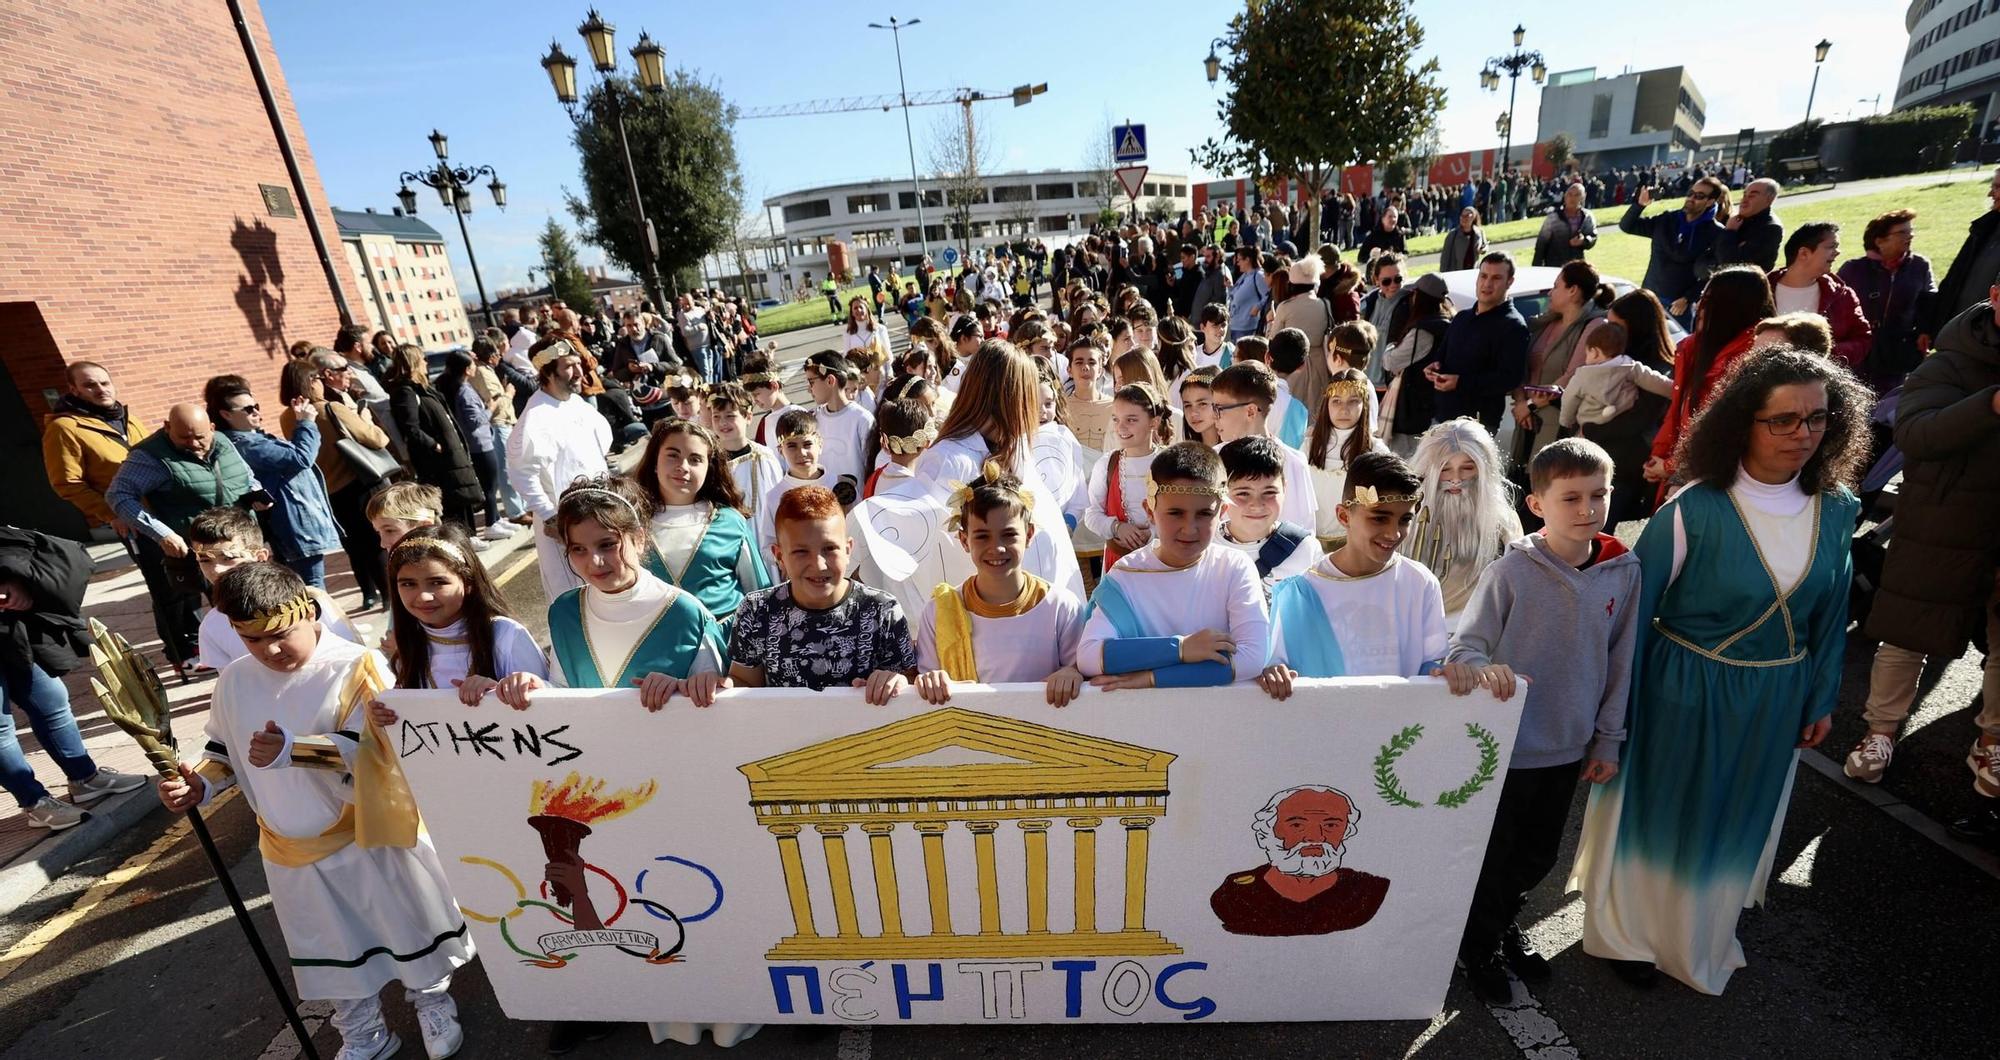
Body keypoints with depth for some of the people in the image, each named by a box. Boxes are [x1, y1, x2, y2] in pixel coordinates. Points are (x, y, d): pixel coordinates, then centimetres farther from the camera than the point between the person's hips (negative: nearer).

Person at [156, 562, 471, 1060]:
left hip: (369, 833, -5)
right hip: (292, 848, 5)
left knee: (407, 927, 14)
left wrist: (290, 750, -42)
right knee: (333, 949, 22)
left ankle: (433, 1004, 40)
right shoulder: (234, 680, -2)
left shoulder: (355, 666, -20)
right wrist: (199, 783, -6)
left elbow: (360, 747, -28)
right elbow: (225, 748, 13)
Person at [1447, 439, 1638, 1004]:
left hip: (1568, 746, 5)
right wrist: (1486, 669, -37)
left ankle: (1506, 921, 51)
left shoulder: (1624, 572, -5)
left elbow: (1620, 662, 4)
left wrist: (1608, 739, 8)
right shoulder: (1511, 571, -20)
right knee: (1491, 857, 13)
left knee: (1538, 855, 23)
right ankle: (1479, 947, 38)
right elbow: (1463, 646, -14)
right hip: (1504, 744, -4)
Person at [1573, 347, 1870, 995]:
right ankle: (1629, 931, 37)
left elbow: (1831, 613, 7)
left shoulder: (1836, 511, -5)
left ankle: (1701, 935, 48)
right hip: (1684, 692, -5)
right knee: (1657, 813, 13)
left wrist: (1822, 699, 12)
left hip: (1775, 700, 5)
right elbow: (1636, 607, -15)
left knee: (1737, 821, 22)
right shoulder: (1694, 511, -21)